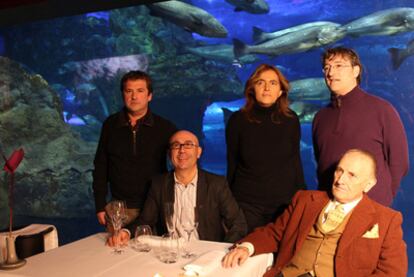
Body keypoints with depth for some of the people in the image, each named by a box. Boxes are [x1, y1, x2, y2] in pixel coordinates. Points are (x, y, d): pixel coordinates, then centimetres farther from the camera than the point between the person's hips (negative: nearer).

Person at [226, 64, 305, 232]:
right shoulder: (238, 120, -4)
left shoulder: (291, 120, -1)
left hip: (285, 203, 1)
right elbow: (232, 163, 3)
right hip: (247, 204, -1)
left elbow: (295, 160, 7)